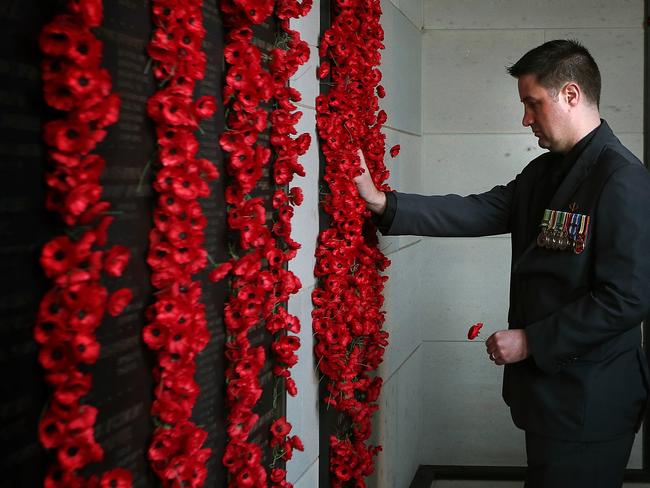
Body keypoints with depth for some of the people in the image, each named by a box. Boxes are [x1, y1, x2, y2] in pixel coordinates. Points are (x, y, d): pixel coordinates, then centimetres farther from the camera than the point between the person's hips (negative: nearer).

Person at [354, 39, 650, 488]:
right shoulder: (543, 173, 11)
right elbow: (478, 213, 5)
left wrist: (530, 341, -16)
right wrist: (382, 203, -3)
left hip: (589, 403, -8)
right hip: (547, 384, 8)